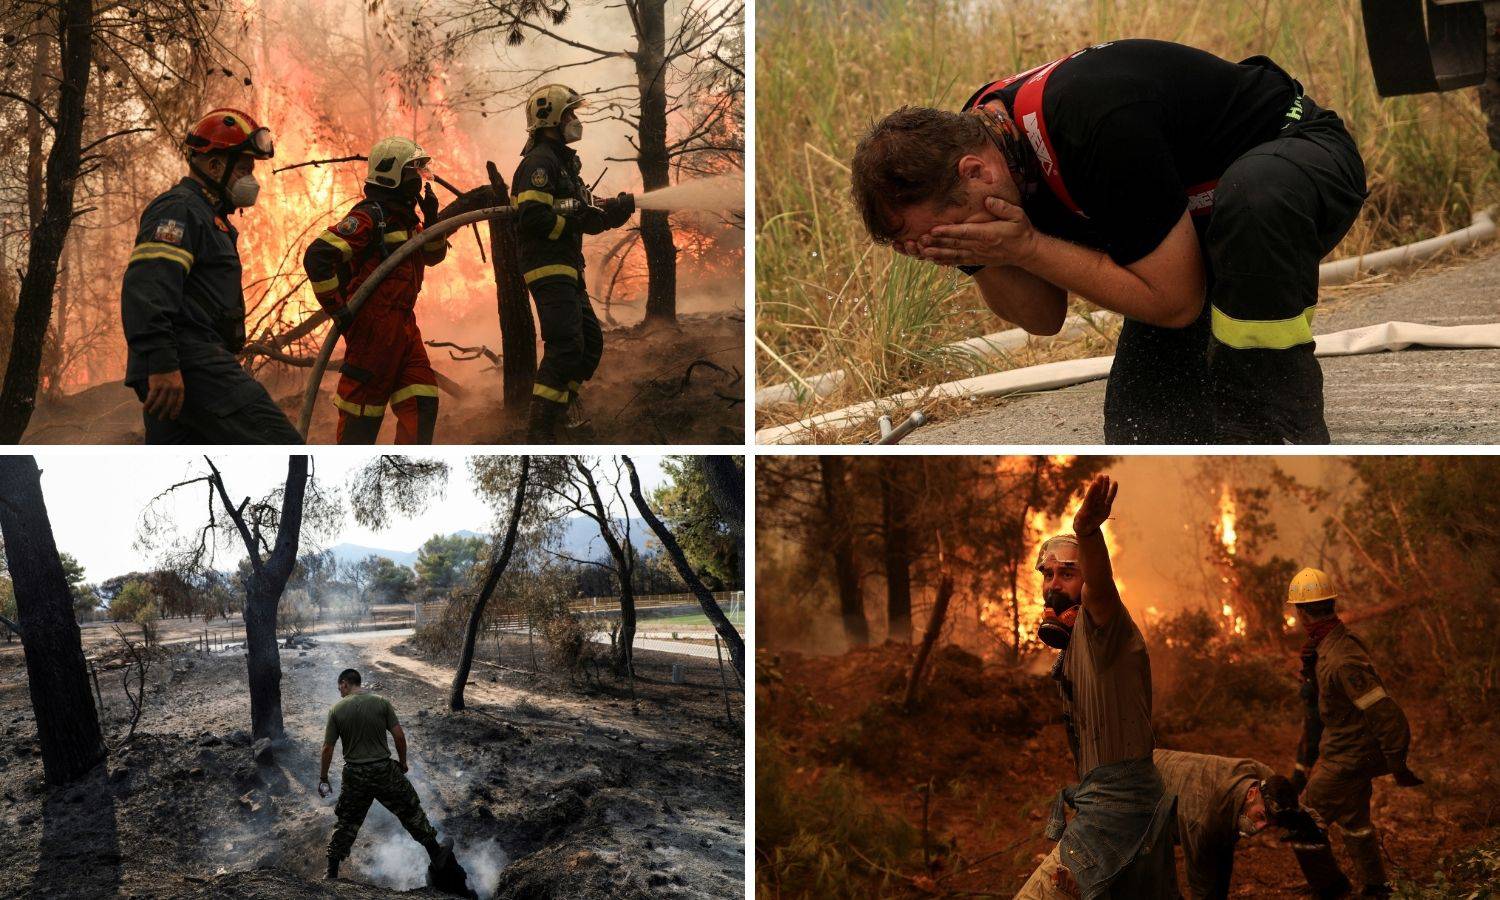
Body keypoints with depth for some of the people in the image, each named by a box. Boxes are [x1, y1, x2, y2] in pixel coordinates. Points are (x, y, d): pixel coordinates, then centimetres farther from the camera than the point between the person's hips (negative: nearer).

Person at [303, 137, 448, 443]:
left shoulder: (405, 218, 15)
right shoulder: (369, 216, -14)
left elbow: (433, 256, 25)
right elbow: (317, 257, -22)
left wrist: (432, 220, 7)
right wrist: (338, 309, -19)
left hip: (404, 325, 9)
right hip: (373, 326, -9)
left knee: (422, 403, 6)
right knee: (363, 410, -3)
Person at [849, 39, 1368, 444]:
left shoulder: (1100, 128, -38)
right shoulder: (979, 137, -11)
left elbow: (1175, 301, -28)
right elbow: (1043, 318, -1)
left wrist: (1024, 247, -31)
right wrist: (984, 256, -21)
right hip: (1203, 217, 7)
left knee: (1252, 196, -42)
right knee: (1141, 435, -6)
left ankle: (1286, 448, -31)